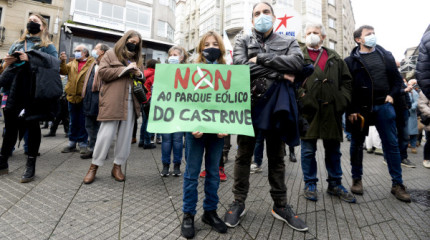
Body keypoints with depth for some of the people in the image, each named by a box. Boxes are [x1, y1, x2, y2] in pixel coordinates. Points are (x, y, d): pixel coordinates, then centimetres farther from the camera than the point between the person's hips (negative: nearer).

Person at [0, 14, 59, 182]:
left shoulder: (47, 46, 7)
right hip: (15, 91, 5)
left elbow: (54, 63, -10)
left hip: (33, 91, -5)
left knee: (32, 125, -1)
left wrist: (30, 58, -17)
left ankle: (30, 166, 7)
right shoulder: (16, 44, 21)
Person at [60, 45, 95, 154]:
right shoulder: (72, 63, 17)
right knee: (73, 122, 13)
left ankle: (83, 143, 15)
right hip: (72, 96, 5)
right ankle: (72, 143, 24)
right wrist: (62, 61, -11)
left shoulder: (92, 63, 0)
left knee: (83, 122, 3)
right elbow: (63, 71, 3)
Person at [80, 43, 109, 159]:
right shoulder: (93, 65, 21)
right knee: (89, 125, 13)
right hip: (90, 100, 9)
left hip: (99, 100, -9)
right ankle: (92, 148, 23)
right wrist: (85, 96, 20)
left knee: (99, 126, -2)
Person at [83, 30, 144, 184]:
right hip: (112, 102, -4)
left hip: (130, 103, 5)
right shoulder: (111, 54, 9)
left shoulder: (137, 59, 22)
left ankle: (117, 166, 18)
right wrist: (124, 69, -10)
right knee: (106, 134, -5)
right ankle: (94, 166, 12)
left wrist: (139, 74, 0)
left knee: (125, 136, 5)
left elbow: (142, 80, 24)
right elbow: (102, 72, -4)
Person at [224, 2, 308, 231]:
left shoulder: (288, 41, 15)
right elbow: (239, 65, -9)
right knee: (244, 155, 6)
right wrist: (280, 73, -9)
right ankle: (239, 202, 22)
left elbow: (297, 62, -7)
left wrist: (261, 58, -9)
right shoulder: (243, 41, 12)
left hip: (276, 104, 1)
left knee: (277, 157, 10)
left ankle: (280, 206, 24)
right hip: (248, 102, 0)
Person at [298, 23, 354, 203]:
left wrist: (342, 100, 3)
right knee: (308, 150, 4)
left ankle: (335, 184, 27)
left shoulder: (334, 58, 17)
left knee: (333, 149, 12)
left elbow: (346, 80, 15)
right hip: (309, 109, -3)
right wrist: (302, 97, -16)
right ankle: (310, 184, 19)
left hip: (332, 110, 4)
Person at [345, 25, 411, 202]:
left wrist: (392, 95, 0)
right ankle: (357, 179, 22)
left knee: (392, 144, 3)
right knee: (357, 144, 6)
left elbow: (397, 78, 18)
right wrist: (350, 110, -10)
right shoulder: (351, 61, 2)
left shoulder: (386, 56, 13)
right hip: (360, 108, -2)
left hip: (383, 106, 3)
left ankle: (397, 184, 15)